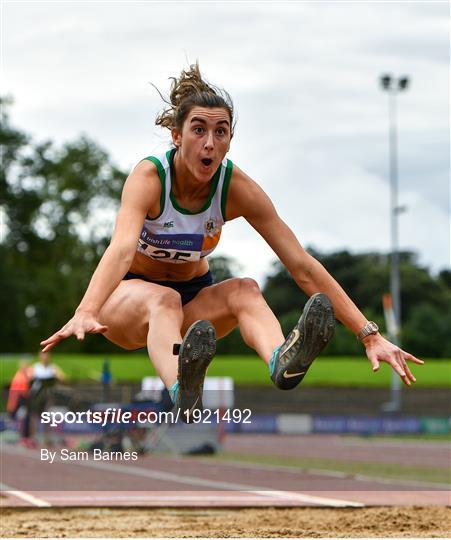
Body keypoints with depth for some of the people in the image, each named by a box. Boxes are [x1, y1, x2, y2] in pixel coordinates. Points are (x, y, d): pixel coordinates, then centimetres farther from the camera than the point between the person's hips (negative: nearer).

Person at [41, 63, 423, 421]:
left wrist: (369, 334, -27)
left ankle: (282, 361, -61)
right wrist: (86, 312, -62)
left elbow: (302, 265, -19)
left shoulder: (236, 187, -15)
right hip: (128, 297, -3)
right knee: (162, 298, -36)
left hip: (194, 295, 3)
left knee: (245, 290, -28)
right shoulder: (150, 176, -24)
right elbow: (122, 248, -42)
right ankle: (182, 390, -68)